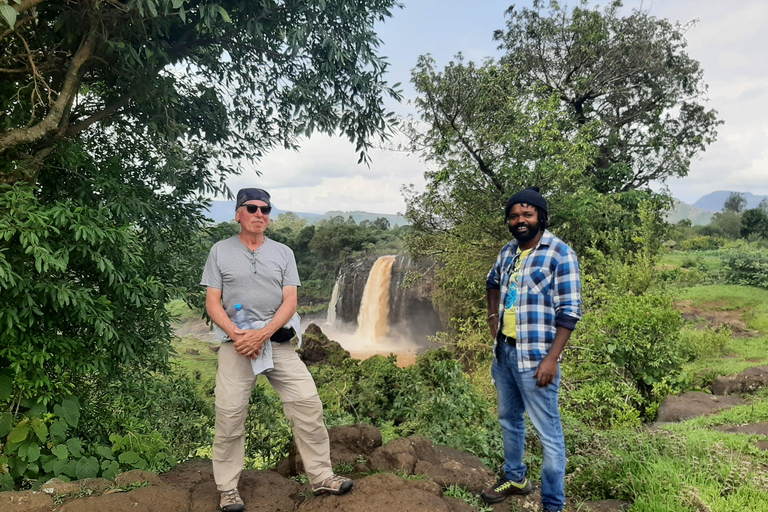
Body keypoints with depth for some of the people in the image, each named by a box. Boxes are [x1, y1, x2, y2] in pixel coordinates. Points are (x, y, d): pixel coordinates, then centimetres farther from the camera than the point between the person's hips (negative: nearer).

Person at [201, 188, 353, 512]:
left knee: (308, 403, -4)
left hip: (277, 340, 2)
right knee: (229, 415, -2)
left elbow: (290, 301, 1)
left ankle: (321, 477, 8)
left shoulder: (283, 253, 9)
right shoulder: (220, 251, 6)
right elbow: (212, 303, 2)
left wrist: (262, 334, -13)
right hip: (236, 342, -1)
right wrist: (236, 334, -15)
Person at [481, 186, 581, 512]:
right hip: (503, 352, 7)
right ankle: (515, 477, 42)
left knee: (548, 432, 1)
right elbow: (493, 282, 29)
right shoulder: (508, 251, 7)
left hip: (535, 358, -7)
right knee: (509, 420, 22)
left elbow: (569, 312, -16)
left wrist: (552, 358, -21)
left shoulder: (559, 254, -13)